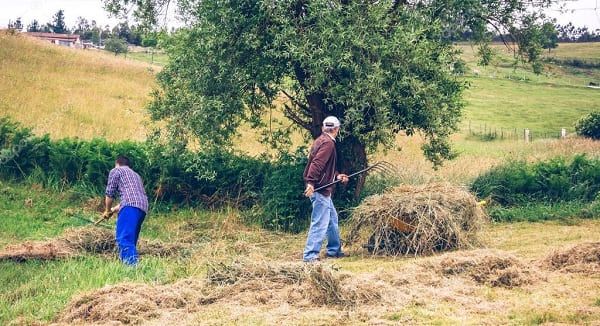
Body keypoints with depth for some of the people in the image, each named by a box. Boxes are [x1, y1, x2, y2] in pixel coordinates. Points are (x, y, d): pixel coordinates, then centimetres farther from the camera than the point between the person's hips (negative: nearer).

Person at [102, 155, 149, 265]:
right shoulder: (135, 175, 37)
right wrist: (113, 210, 46)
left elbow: (110, 193, 8)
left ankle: (132, 265, -35)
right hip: (143, 208, 8)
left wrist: (107, 210, 23)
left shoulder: (116, 171, 15)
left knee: (123, 239, -19)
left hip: (131, 207, -8)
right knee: (130, 240, 12)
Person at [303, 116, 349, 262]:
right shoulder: (328, 143, -15)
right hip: (320, 189, -11)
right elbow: (317, 164, -27)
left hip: (323, 190, 11)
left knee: (332, 219, 21)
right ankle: (310, 255, -7)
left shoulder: (321, 140, 16)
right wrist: (311, 183, -33)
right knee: (320, 223, -8)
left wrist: (337, 176, 27)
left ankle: (334, 250, 32)